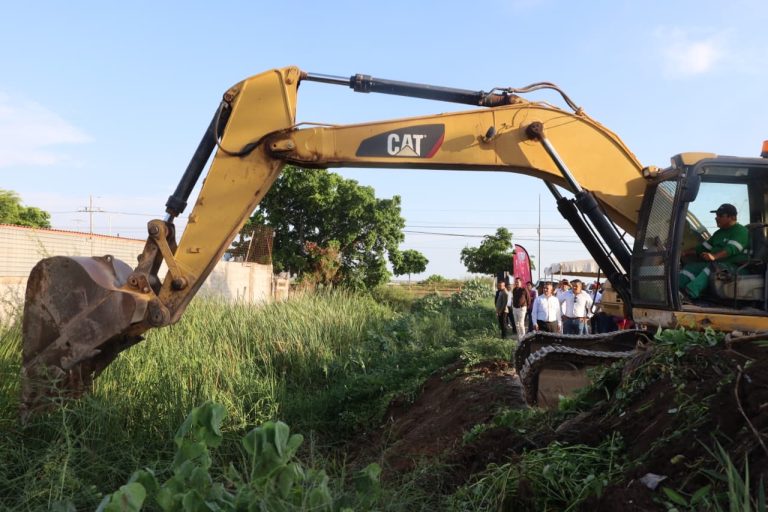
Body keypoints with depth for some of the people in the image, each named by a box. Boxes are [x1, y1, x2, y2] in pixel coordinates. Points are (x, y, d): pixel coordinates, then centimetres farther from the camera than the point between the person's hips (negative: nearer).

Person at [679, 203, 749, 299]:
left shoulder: (740, 231, -5)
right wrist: (687, 253, 11)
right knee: (691, 265, -12)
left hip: (734, 266, -8)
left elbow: (731, 249, -22)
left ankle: (691, 292, -59)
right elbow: (704, 247, 25)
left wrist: (714, 256, -38)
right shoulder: (719, 233, 24)